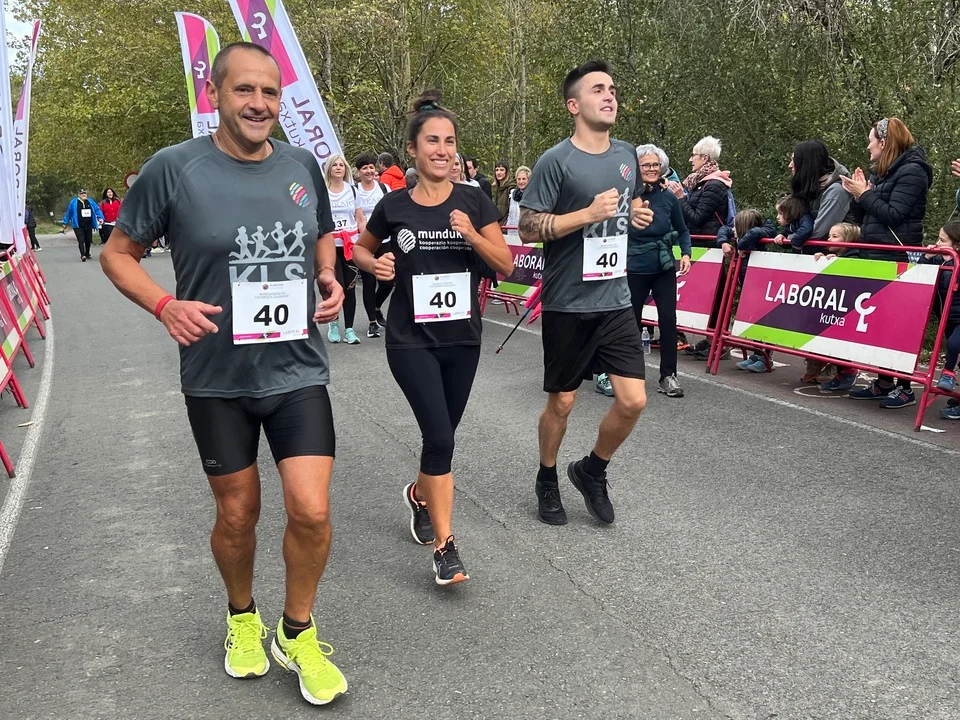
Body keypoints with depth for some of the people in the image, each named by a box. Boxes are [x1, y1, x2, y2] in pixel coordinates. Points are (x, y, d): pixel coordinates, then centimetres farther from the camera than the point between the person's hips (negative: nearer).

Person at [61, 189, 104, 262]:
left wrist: (100, 217, -11)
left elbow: (97, 209, 6)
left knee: (88, 240, 10)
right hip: (78, 226, -3)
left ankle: (87, 254, 29)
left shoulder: (90, 201, 6)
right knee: (81, 240, -14)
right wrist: (65, 223, 11)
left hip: (88, 225, 3)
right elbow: (68, 213, 7)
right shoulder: (74, 202, 0)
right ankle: (83, 255, -21)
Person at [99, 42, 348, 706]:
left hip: (297, 371, 2)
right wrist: (165, 305, -16)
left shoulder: (302, 165, 1)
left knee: (311, 511, -6)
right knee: (238, 515, 12)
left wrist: (330, 280, -1)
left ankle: (298, 632, 22)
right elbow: (118, 254, 1)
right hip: (217, 378, -1)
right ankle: (242, 616, 42)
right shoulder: (173, 168, -9)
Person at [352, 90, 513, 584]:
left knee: (441, 437, 14)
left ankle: (419, 494, 46)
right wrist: (375, 264, -8)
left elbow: (506, 266, -4)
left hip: (462, 339, 2)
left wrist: (471, 234, -19)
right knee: (440, 438, -13)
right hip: (411, 341, -2)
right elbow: (361, 249, 14)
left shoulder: (473, 202, -1)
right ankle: (445, 547, -1)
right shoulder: (394, 207, -3)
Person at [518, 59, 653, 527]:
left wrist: (638, 216, 4)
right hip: (568, 304, -5)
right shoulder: (556, 161, -10)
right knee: (562, 401, 8)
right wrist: (589, 214, -21)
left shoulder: (627, 156, 9)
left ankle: (592, 471, 25)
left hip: (616, 300, 5)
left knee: (633, 400, -1)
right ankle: (547, 480, 33)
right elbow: (528, 228, -13)